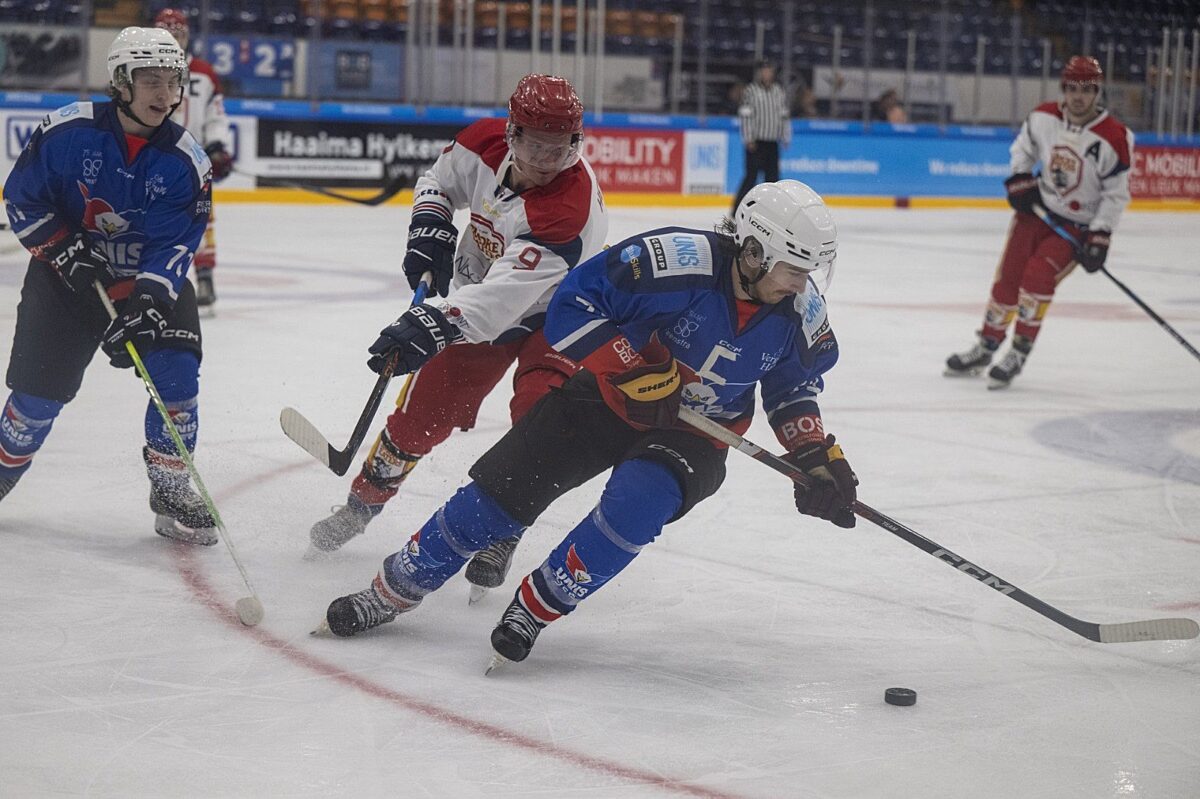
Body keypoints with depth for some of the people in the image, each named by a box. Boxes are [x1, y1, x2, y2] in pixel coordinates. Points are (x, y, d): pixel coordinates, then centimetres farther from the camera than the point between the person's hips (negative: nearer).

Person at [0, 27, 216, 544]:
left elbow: (175, 244, -17)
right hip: (68, 272, -1)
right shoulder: (67, 132, -16)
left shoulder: (186, 162, -14)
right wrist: (65, 251, -19)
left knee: (176, 372, -17)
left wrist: (146, 299, -33)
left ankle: (170, 492, -2)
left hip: (150, 279, 1)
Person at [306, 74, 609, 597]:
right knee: (425, 407, 4)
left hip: (553, 314, -5)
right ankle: (364, 500, 27)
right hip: (479, 292, 5)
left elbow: (504, 297, -46)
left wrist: (433, 324, -58)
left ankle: (499, 536, -7)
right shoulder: (484, 144, -20)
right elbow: (438, 181, 6)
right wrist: (430, 226, -14)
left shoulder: (572, 205, -38)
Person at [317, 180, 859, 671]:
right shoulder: (680, 262, -29)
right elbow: (572, 305, -26)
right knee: (504, 489, -5)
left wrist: (815, 454, -5)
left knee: (640, 499, -29)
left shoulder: (801, 313, -12)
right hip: (611, 398, -2)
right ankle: (394, 591, 15)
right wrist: (633, 369, -31)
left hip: (696, 431, 2)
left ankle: (534, 609, -10)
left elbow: (794, 385, 8)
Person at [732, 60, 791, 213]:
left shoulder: (779, 91, 12)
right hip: (756, 142, -6)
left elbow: (784, 116, 16)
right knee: (751, 176, -10)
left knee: (772, 177, 6)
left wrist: (786, 137, 11)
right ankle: (737, 213, -6)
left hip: (772, 143, 6)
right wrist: (749, 139, -14)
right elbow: (746, 116, -9)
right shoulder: (750, 91, -5)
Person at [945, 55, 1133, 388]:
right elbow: (1024, 145, 14)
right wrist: (1019, 180, 0)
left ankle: (1019, 354, -10)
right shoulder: (1044, 117, -7)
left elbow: (1116, 194, -14)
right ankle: (986, 348, 20)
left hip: (1079, 225, -4)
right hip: (1038, 209, 4)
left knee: (1038, 273, -22)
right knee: (1008, 276, 2)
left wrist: (1100, 236, -19)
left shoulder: (1114, 138, -20)